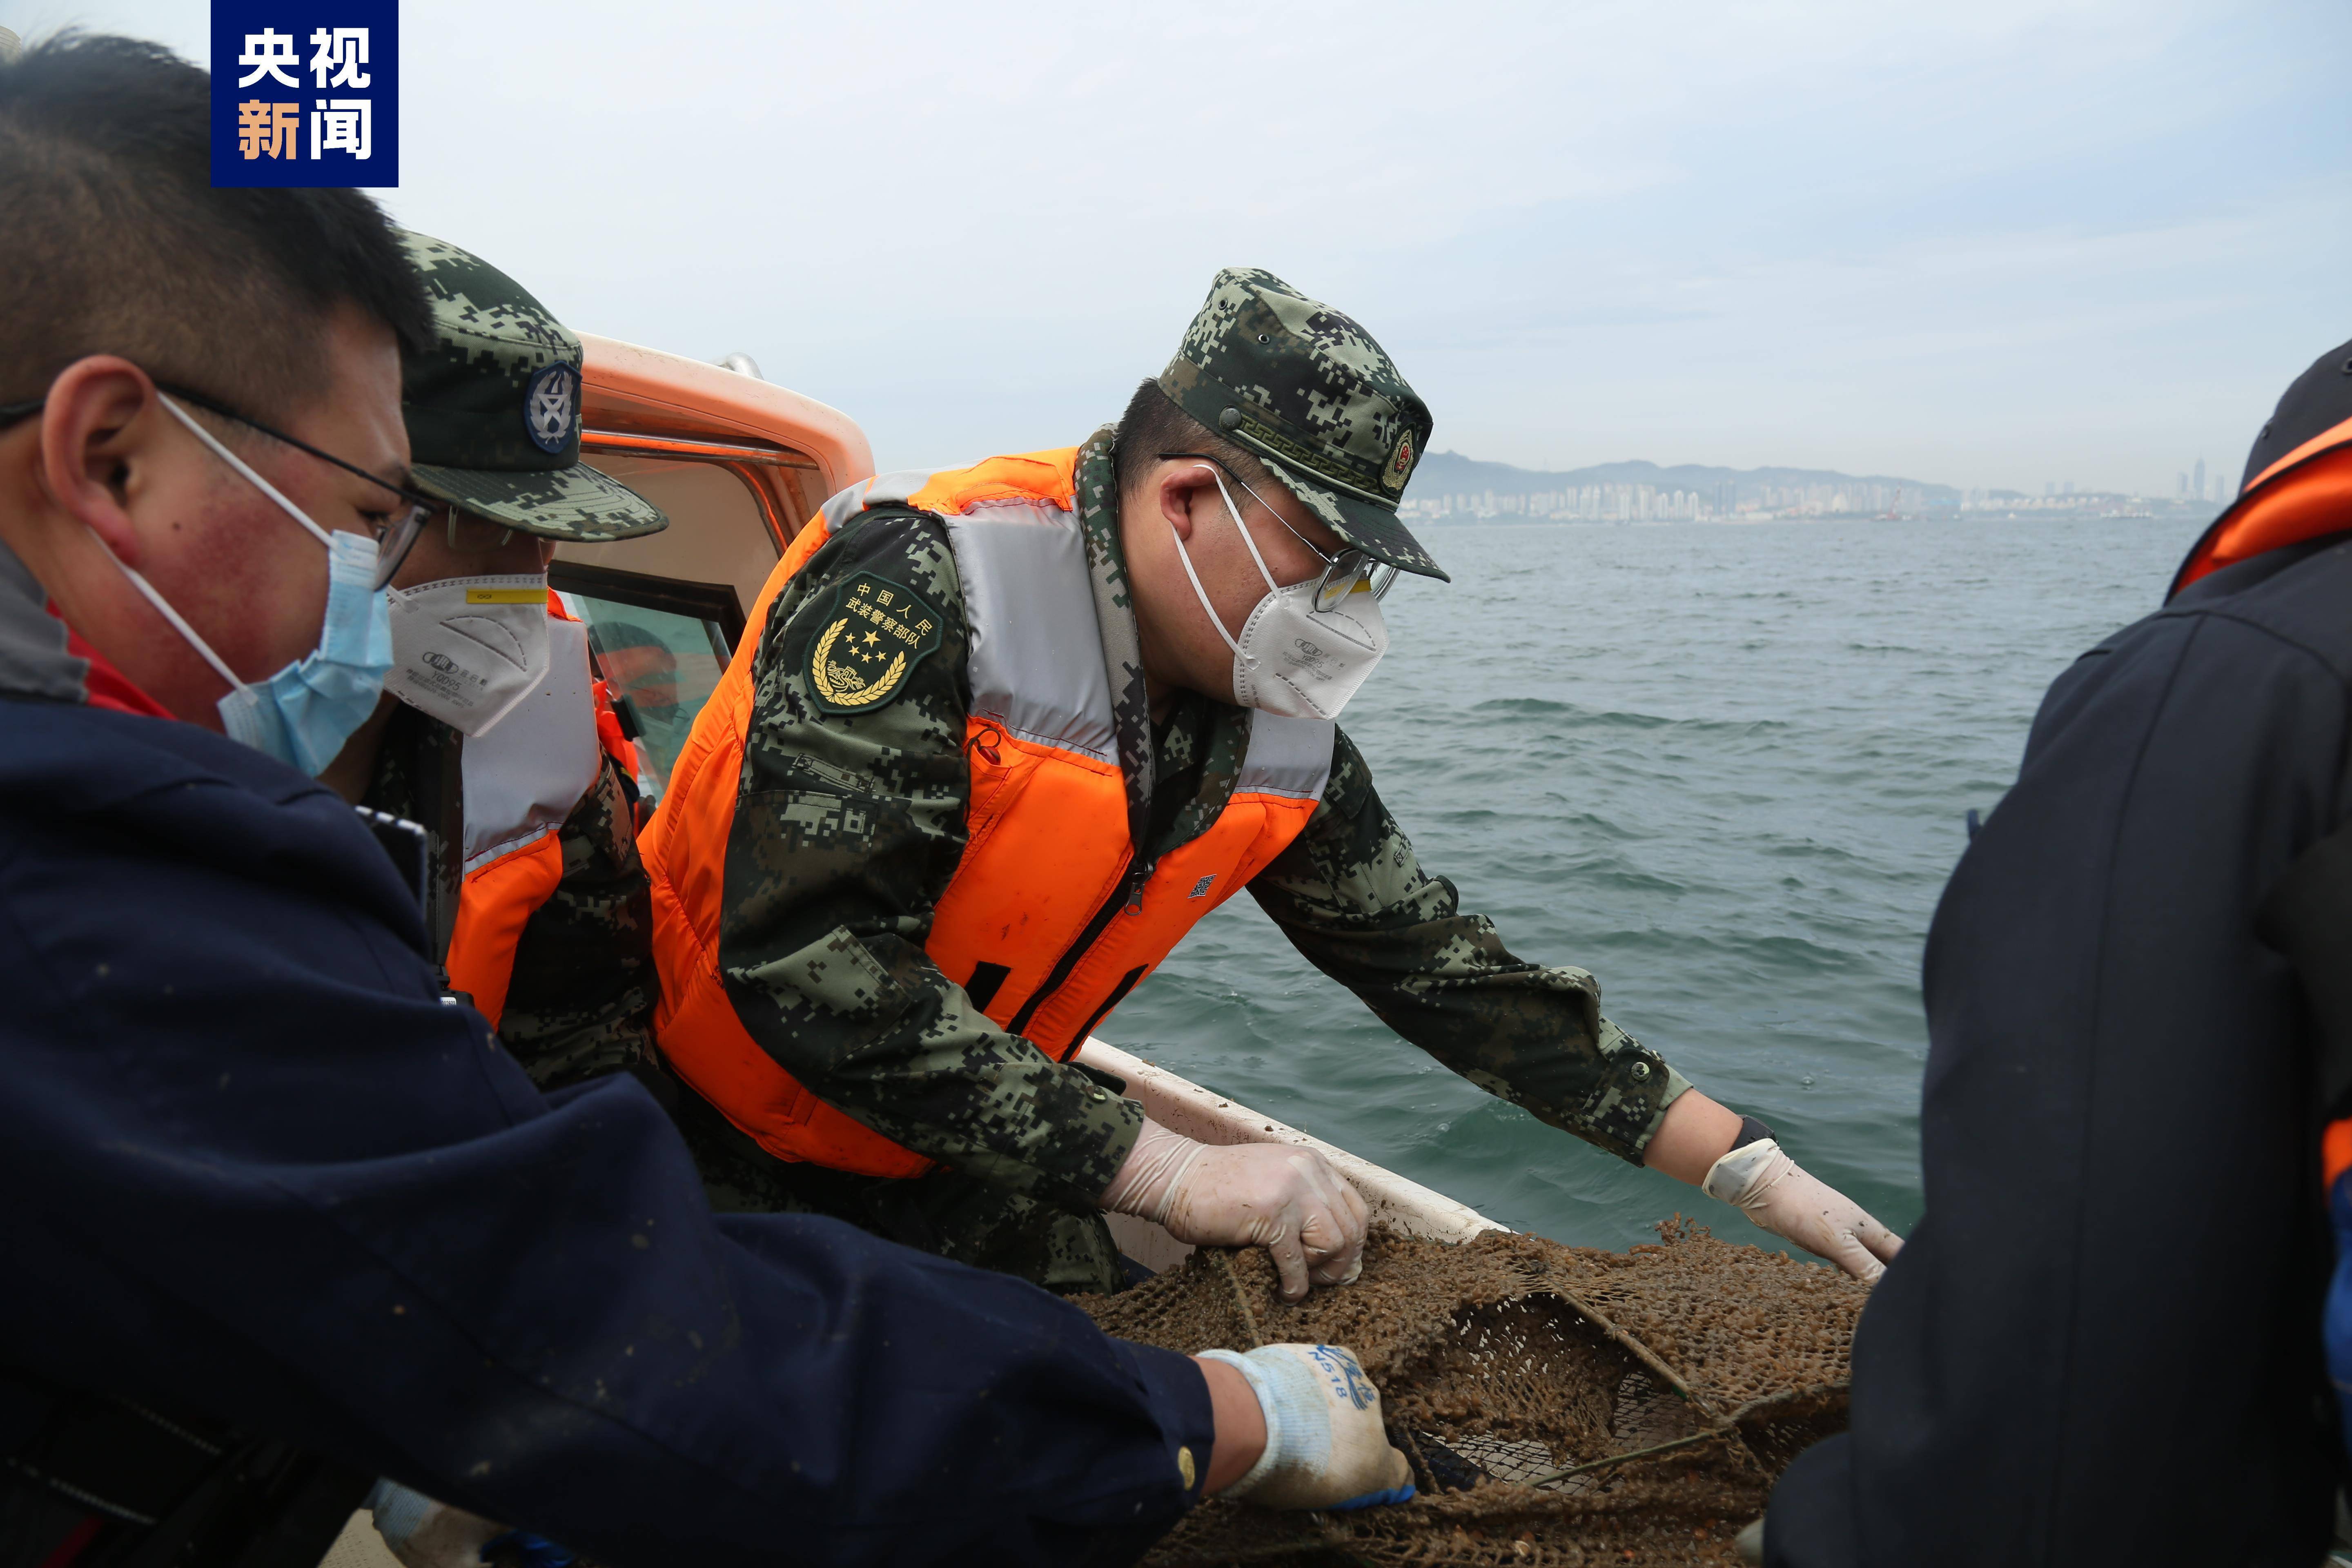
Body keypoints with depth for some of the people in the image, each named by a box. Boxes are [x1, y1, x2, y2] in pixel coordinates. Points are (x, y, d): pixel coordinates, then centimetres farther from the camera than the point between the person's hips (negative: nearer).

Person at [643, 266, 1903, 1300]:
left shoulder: (1284, 737, -6)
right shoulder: (924, 586, -27)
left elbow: (1445, 969, 1)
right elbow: (803, 958, -35)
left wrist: (1751, 1168, 0)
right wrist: (1172, 1173, -34)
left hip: (972, 1176, 5)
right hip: (725, 1160, -5)